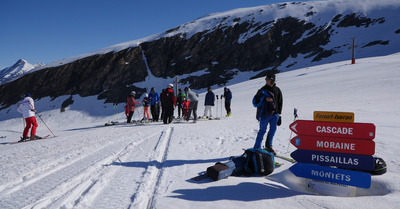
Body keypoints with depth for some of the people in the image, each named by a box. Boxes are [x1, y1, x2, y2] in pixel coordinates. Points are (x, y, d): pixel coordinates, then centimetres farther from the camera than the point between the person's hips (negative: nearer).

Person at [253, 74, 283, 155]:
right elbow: (255, 100, -2)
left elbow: (280, 103, 16)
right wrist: (265, 98, -17)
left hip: (274, 114, 4)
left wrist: (279, 114, 11)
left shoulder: (277, 90, 10)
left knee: (273, 129, 8)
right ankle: (257, 147, 7)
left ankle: (268, 146, 24)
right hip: (265, 114, -4)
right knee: (262, 130, -1)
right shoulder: (262, 90, 0)